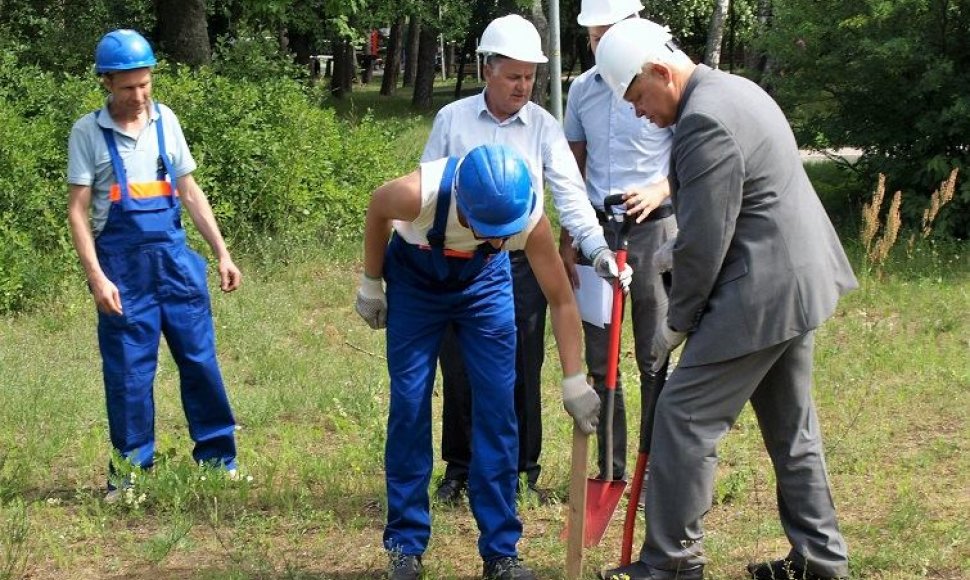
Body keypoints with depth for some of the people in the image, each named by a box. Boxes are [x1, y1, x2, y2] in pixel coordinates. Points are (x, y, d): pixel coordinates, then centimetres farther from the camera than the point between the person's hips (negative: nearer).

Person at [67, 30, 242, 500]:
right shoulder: (87, 133, -5)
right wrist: (96, 277, -16)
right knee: (128, 371, 2)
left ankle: (217, 458, 15)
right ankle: (131, 471, 13)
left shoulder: (166, 122, 6)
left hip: (174, 256, 3)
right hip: (123, 265, -3)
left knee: (200, 358, 5)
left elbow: (189, 192, 12)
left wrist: (222, 254, 8)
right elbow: (77, 211, -7)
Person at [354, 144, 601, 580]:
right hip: (414, 282, -1)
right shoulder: (418, 194, -40)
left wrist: (574, 382, -22)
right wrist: (371, 285, -4)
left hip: (484, 283, 1)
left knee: (498, 408, -4)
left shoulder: (529, 217, -34)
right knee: (409, 406, -5)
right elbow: (377, 208, -14)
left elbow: (561, 300, -22)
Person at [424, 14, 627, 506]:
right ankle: (459, 470, 20)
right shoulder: (451, 120, 1)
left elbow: (570, 193, -8)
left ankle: (523, 472, 18)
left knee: (522, 373, 5)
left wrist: (597, 247, -22)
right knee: (460, 372, 5)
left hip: (521, 266, 0)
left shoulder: (544, 128, 0)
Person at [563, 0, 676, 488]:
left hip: (651, 229, -5)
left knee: (654, 360, -1)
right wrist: (567, 241, 10)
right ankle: (610, 470, 15)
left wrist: (658, 191, -23)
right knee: (599, 361, 7)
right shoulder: (582, 89, 8)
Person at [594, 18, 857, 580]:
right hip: (800, 282, 11)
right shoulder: (735, 90, 12)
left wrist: (677, 322, -8)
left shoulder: (704, 122, -20)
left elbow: (704, 242, -19)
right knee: (791, 423, 17)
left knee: (685, 416, -4)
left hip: (759, 295, -11)